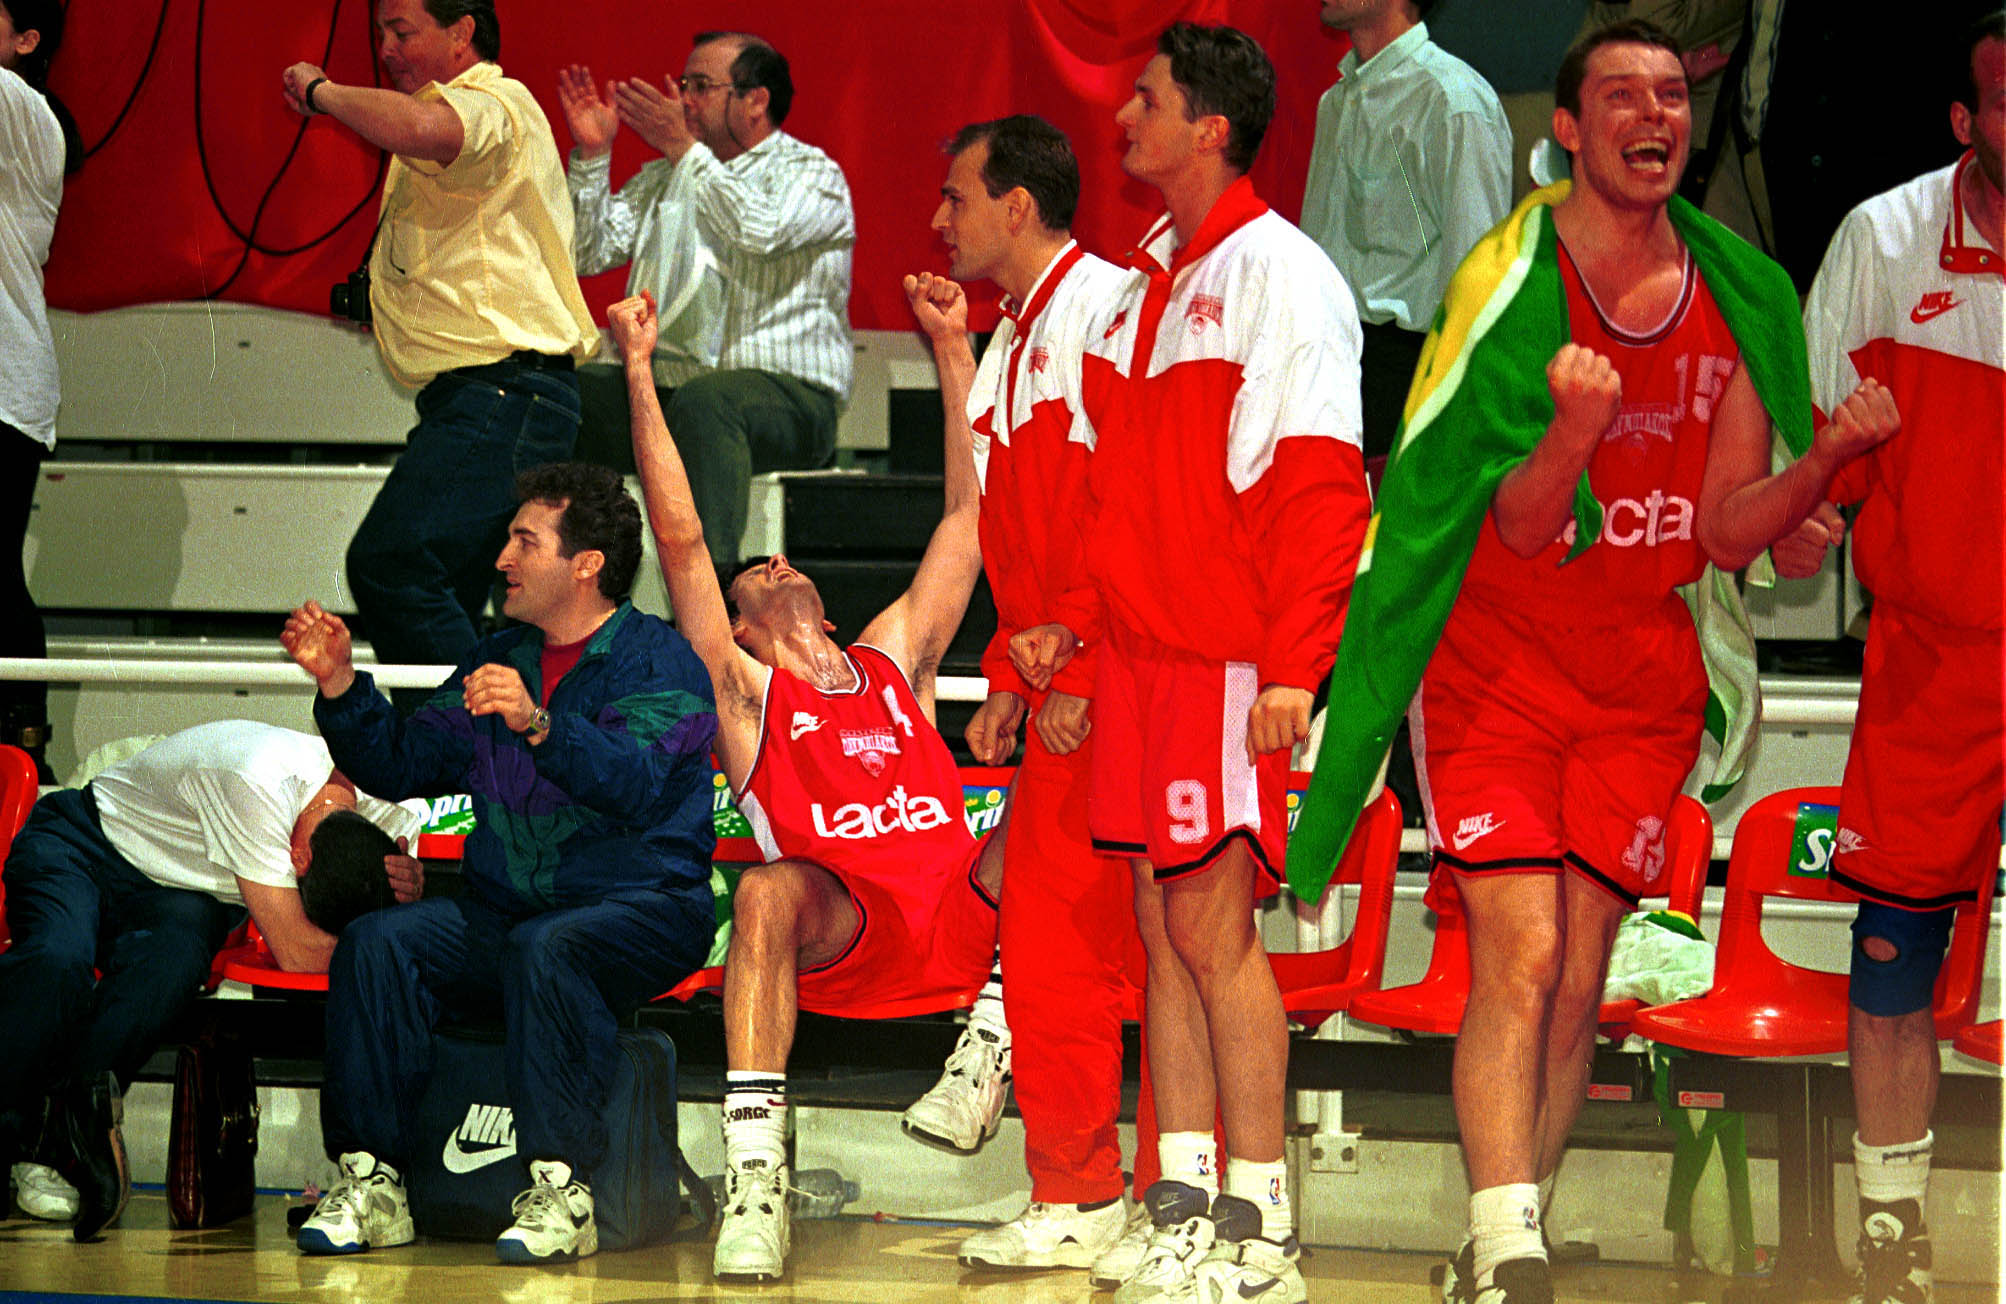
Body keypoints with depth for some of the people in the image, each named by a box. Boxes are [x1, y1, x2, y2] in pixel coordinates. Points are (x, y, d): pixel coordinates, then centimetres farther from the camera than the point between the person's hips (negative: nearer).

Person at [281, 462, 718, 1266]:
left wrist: (540, 725, -37)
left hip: (640, 909, -6)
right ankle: (370, 1181, -21)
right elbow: (402, 766, 17)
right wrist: (340, 685, 2)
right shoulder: (497, 662, 18)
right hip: (503, 907, 6)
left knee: (543, 948, -37)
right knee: (377, 943, -19)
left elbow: (637, 785, -23)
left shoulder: (658, 662, -4)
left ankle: (562, 1190, -34)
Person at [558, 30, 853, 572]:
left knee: (702, 400, -40)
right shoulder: (663, 178, 22)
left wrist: (685, 149, -14)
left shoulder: (812, 172, 3)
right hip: (663, 386, 6)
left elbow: (759, 231, -18)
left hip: (786, 393, -6)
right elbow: (588, 253, 13)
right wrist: (592, 155, 4)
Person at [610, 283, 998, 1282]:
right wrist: (639, 370, 8)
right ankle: (755, 1179, -43)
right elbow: (678, 537, 9)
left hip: (966, 926, 3)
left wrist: (951, 346, 29)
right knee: (767, 890, -36)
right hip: (843, 936, -3)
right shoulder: (744, 691, 17)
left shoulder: (896, 660, 26)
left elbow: (972, 506, 27)